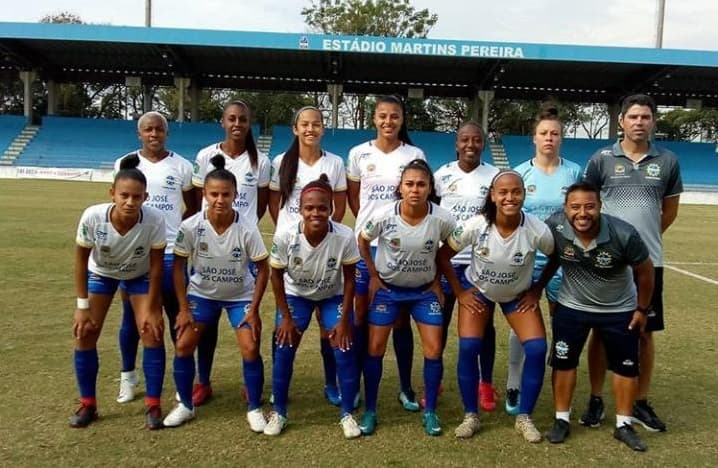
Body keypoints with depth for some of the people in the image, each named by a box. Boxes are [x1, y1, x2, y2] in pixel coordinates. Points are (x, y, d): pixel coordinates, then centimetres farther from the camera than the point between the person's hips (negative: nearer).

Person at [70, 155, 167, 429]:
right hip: (100, 274, 1)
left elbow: (156, 265, -21)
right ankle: (87, 404, 18)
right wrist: (83, 306, -15)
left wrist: (151, 308, -16)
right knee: (84, 334, -2)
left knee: (152, 333, -10)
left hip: (139, 276, -1)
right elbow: (81, 259, -18)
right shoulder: (93, 217, -35)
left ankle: (153, 405, 5)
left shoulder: (154, 220, -37)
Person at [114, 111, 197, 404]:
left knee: (177, 315, 5)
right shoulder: (125, 164, 4)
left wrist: (182, 234, -3)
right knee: (131, 316, 9)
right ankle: (128, 376, 24)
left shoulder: (181, 166, 1)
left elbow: (192, 208, 9)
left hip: (171, 251, -1)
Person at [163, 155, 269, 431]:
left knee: (250, 349, -12)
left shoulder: (247, 230, -26)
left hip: (240, 296, -2)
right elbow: (179, 266, -10)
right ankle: (185, 405, 18)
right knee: (183, 346, -4)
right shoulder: (190, 227, -23)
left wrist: (254, 309, -14)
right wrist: (183, 309, -11)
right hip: (202, 293, 2)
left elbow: (263, 269, -13)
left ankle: (254, 409, 9)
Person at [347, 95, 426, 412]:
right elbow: (353, 197, 11)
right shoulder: (359, 153, 3)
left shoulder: (415, 155, 1)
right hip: (365, 243, 1)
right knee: (362, 314, 8)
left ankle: (405, 387, 18)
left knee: (401, 317, 6)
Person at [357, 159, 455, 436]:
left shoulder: (442, 219, -21)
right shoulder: (383, 216, -22)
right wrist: (373, 276, -4)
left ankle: (430, 412, 16)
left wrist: (436, 279, -1)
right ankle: (370, 411, 16)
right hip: (387, 288, 0)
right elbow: (363, 241, -2)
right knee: (375, 348, 0)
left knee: (434, 350, -3)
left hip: (425, 290, 1)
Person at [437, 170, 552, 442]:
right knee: (468, 348, -15)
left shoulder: (537, 230, -27)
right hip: (477, 291, -1)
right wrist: (459, 292, -12)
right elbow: (443, 256, -14)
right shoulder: (475, 226, -28)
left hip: (519, 295, 1)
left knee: (537, 349, -14)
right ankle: (471, 416, 6)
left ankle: (524, 418, 7)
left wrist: (537, 292, -5)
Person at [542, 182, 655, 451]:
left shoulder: (623, 235, -30)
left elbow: (644, 271, -11)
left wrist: (643, 309, -2)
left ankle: (623, 425, 26)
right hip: (571, 307, 1)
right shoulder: (554, 227, -26)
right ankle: (562, 420, 21)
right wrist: (537, 289, 3)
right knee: (563, 361, 4)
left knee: (626, 367, 9)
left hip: (620, 310, 0)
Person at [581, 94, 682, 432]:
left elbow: (670, 210, 14)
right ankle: (596, 400, 19)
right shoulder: (602, 159, -2)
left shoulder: (667, 161, 3)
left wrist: (646, 236, 15)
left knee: (645, 332, 9)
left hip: (648, 261, 2)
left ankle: (641, 403, 24)